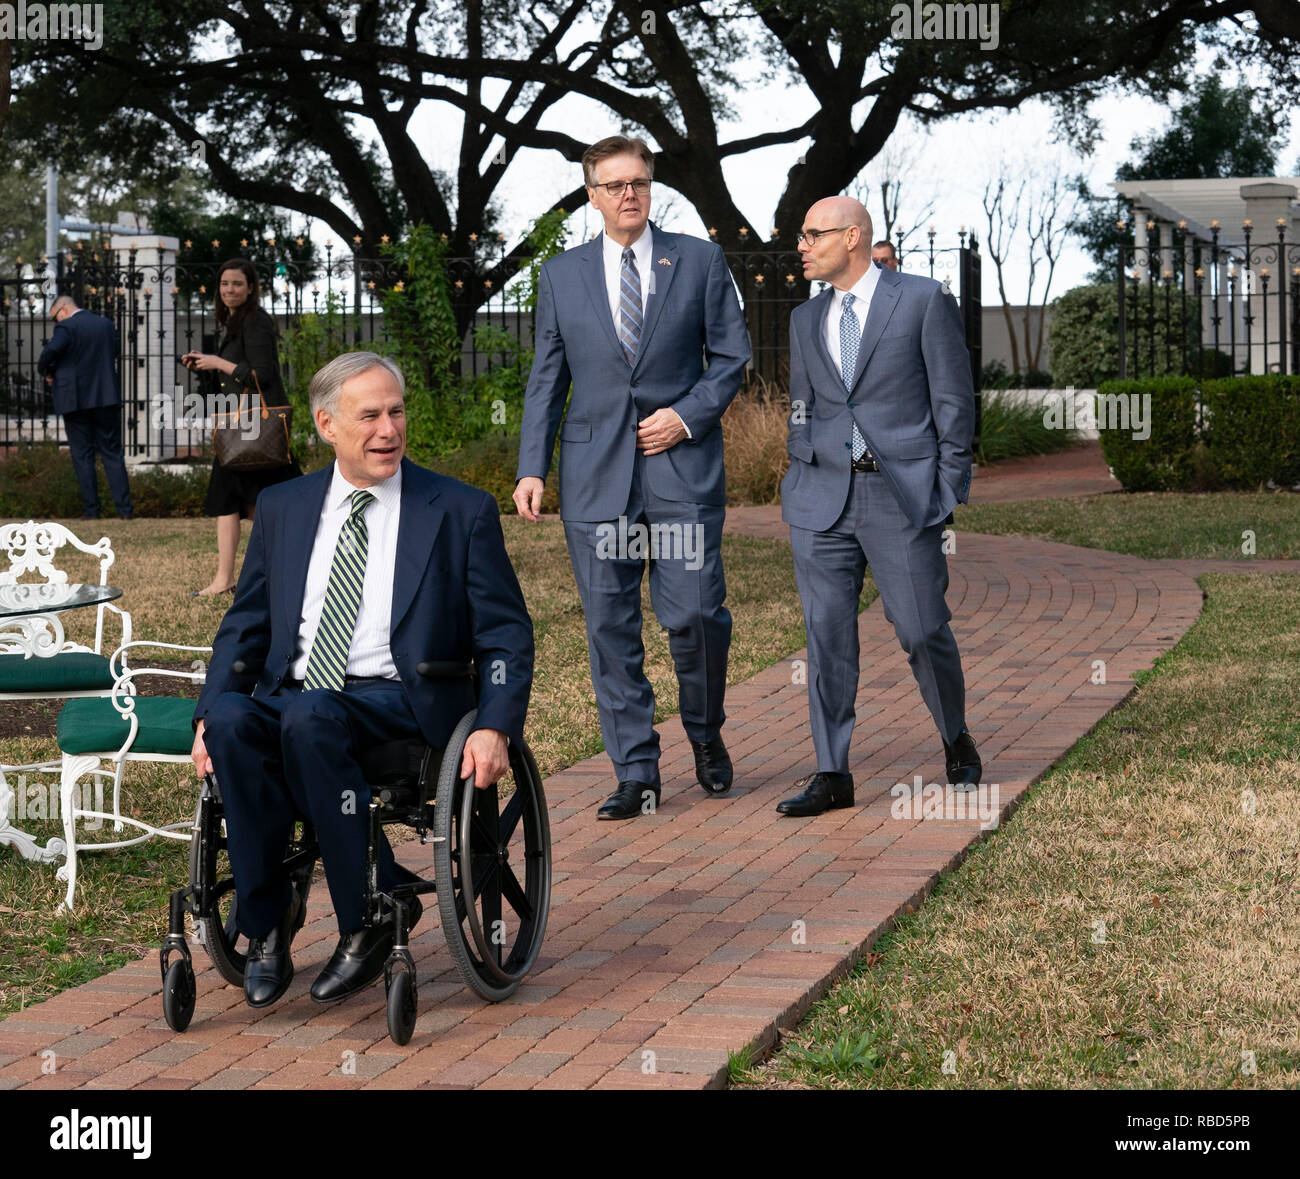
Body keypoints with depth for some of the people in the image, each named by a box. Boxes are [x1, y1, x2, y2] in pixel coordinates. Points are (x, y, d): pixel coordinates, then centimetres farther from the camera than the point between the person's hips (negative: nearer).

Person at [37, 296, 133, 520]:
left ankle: (91, 510, 3)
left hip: (76, 400, -4)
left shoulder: (66, 328, -10)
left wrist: (46, 372, -6)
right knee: (112, 454, 8)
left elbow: (50, 352, -24)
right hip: (107, 399, 4)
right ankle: (124, 509, 1)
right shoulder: (107, 324, 9)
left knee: (82, 456, 4)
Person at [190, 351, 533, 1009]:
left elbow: (507, 635, 4)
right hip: (294, 698, 3)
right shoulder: (283, 509, 16)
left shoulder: (461, 512, 6)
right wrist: (210, 713, 1)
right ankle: (266, 919, -17)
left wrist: (495, 729, -13)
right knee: (233, 721, -31)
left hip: (401, 702, -3)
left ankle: (372, 915, -21)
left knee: (309, 720, -36)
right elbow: (244, 626, 19)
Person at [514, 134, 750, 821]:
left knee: (695, 614, -8)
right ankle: (635, 774, 8)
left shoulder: (699, 261, 7)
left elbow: (731, 354, 8)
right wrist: (532, 468, 2)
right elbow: (546, 379, 11)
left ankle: (706, 737, 19)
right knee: (609, 625, 1)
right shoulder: (561, 276, 11)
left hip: (681, 465, -2)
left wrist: (689, 414, -8)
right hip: (596, 474, 2)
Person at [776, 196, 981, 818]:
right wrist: (802, 477, 10)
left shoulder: (924, 300, -2)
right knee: (827, 634, 0)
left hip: (903, 496, -4)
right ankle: (832, 775, 5)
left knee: (923, 631, -1)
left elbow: (953, 401, -2)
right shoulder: (806, 319, 13)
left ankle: (956, 742, 24)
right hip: (823, 499, 4)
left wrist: (949, 494, -6)